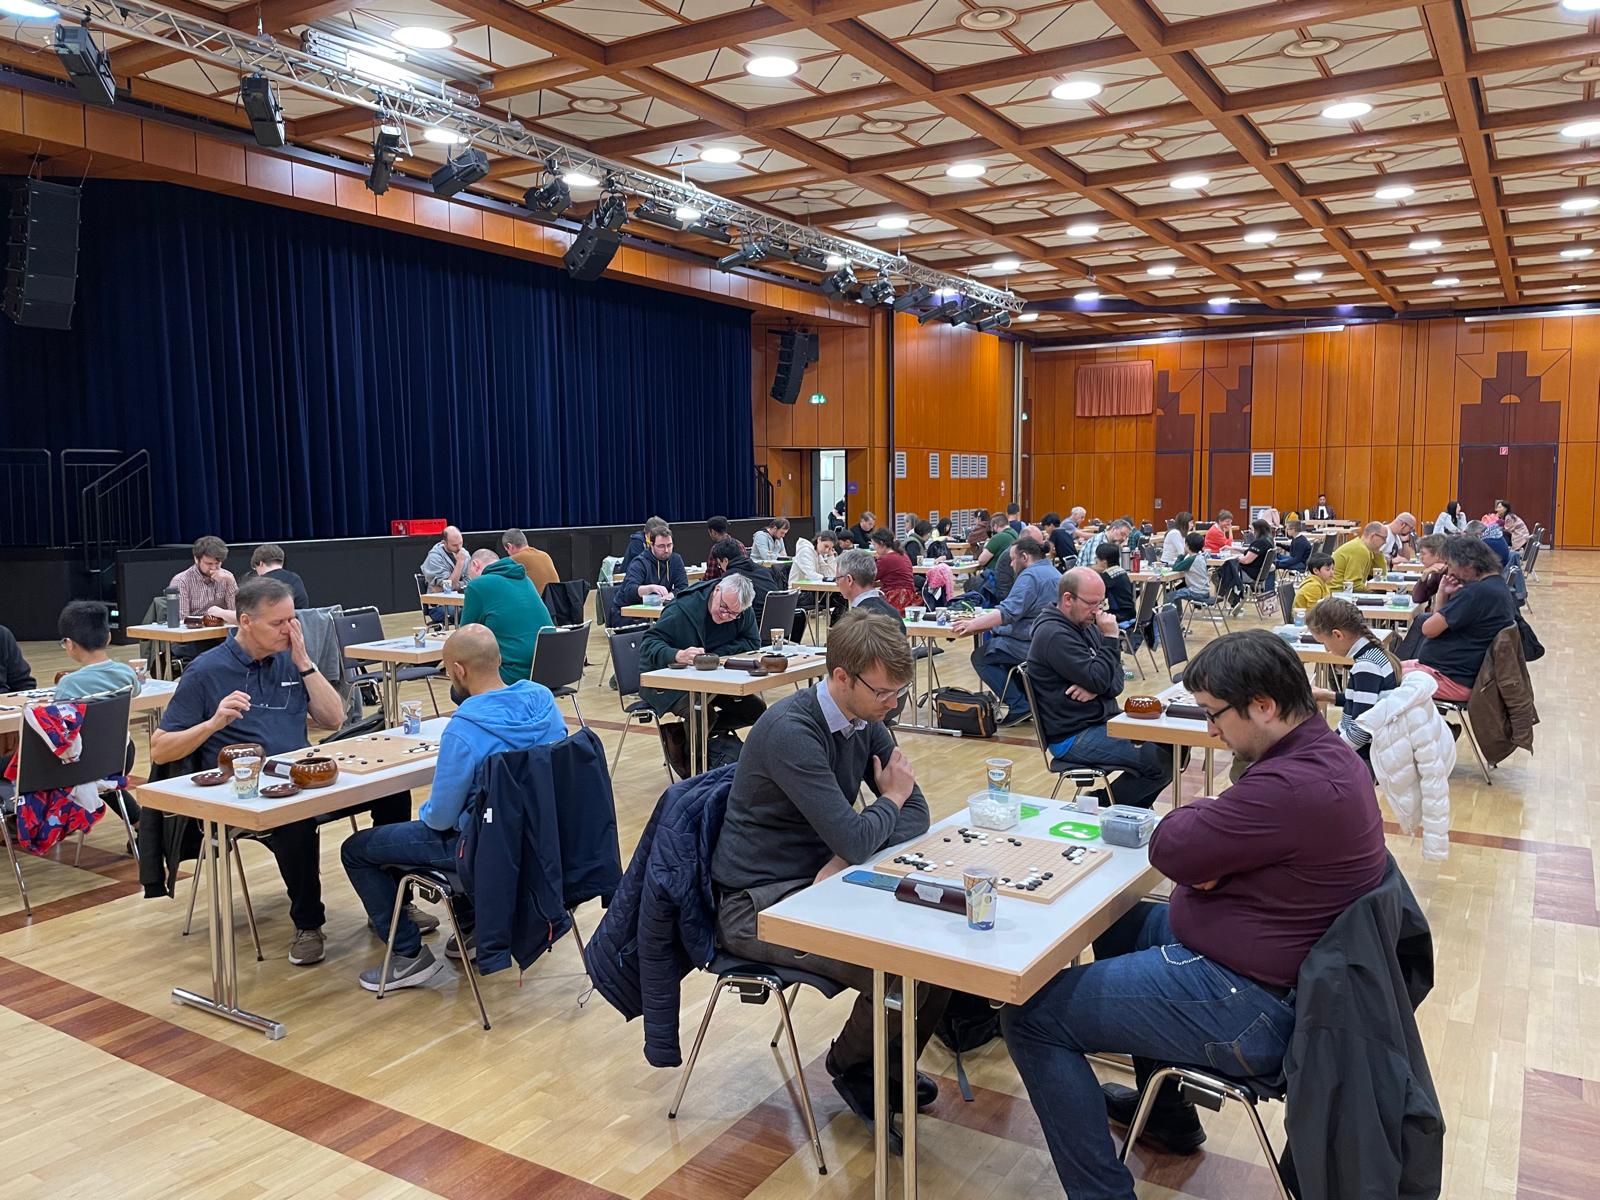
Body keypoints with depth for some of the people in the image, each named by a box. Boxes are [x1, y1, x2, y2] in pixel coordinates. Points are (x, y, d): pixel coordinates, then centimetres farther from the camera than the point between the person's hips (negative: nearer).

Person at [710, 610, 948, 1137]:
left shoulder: (865, 722, 1)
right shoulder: (791, 731, -26)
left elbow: (915, 813, 2)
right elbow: (855, 838, -30)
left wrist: (846, 860, -17)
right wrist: (890, 797, -8)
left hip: (821, 882, 8)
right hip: (759, 903, -8)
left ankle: (891, 1063, 19)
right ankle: (850, 1065, 10)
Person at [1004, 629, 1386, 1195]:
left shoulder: (1292, 787, -31)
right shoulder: (1326, 751, 3)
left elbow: (1170, 849, -23)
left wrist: (1201, 812, -2)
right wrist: (1214, 840, -10)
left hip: (1250, 1009, -11)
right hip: (1287, 970, 11)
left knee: (1031, 1017, -9)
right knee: (1120, 923, 31)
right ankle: (1167, 1115, 41)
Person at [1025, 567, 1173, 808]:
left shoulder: (1086, 624, 13)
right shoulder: (1054, 635, -18)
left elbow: (1116, 678, 9)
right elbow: (1099, 679, -22)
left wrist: (1096, 688, -13)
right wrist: (1110, 638, -13)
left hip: (1102, 719, 10)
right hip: (1073, 737, -10)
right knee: (1160, 763, -19)